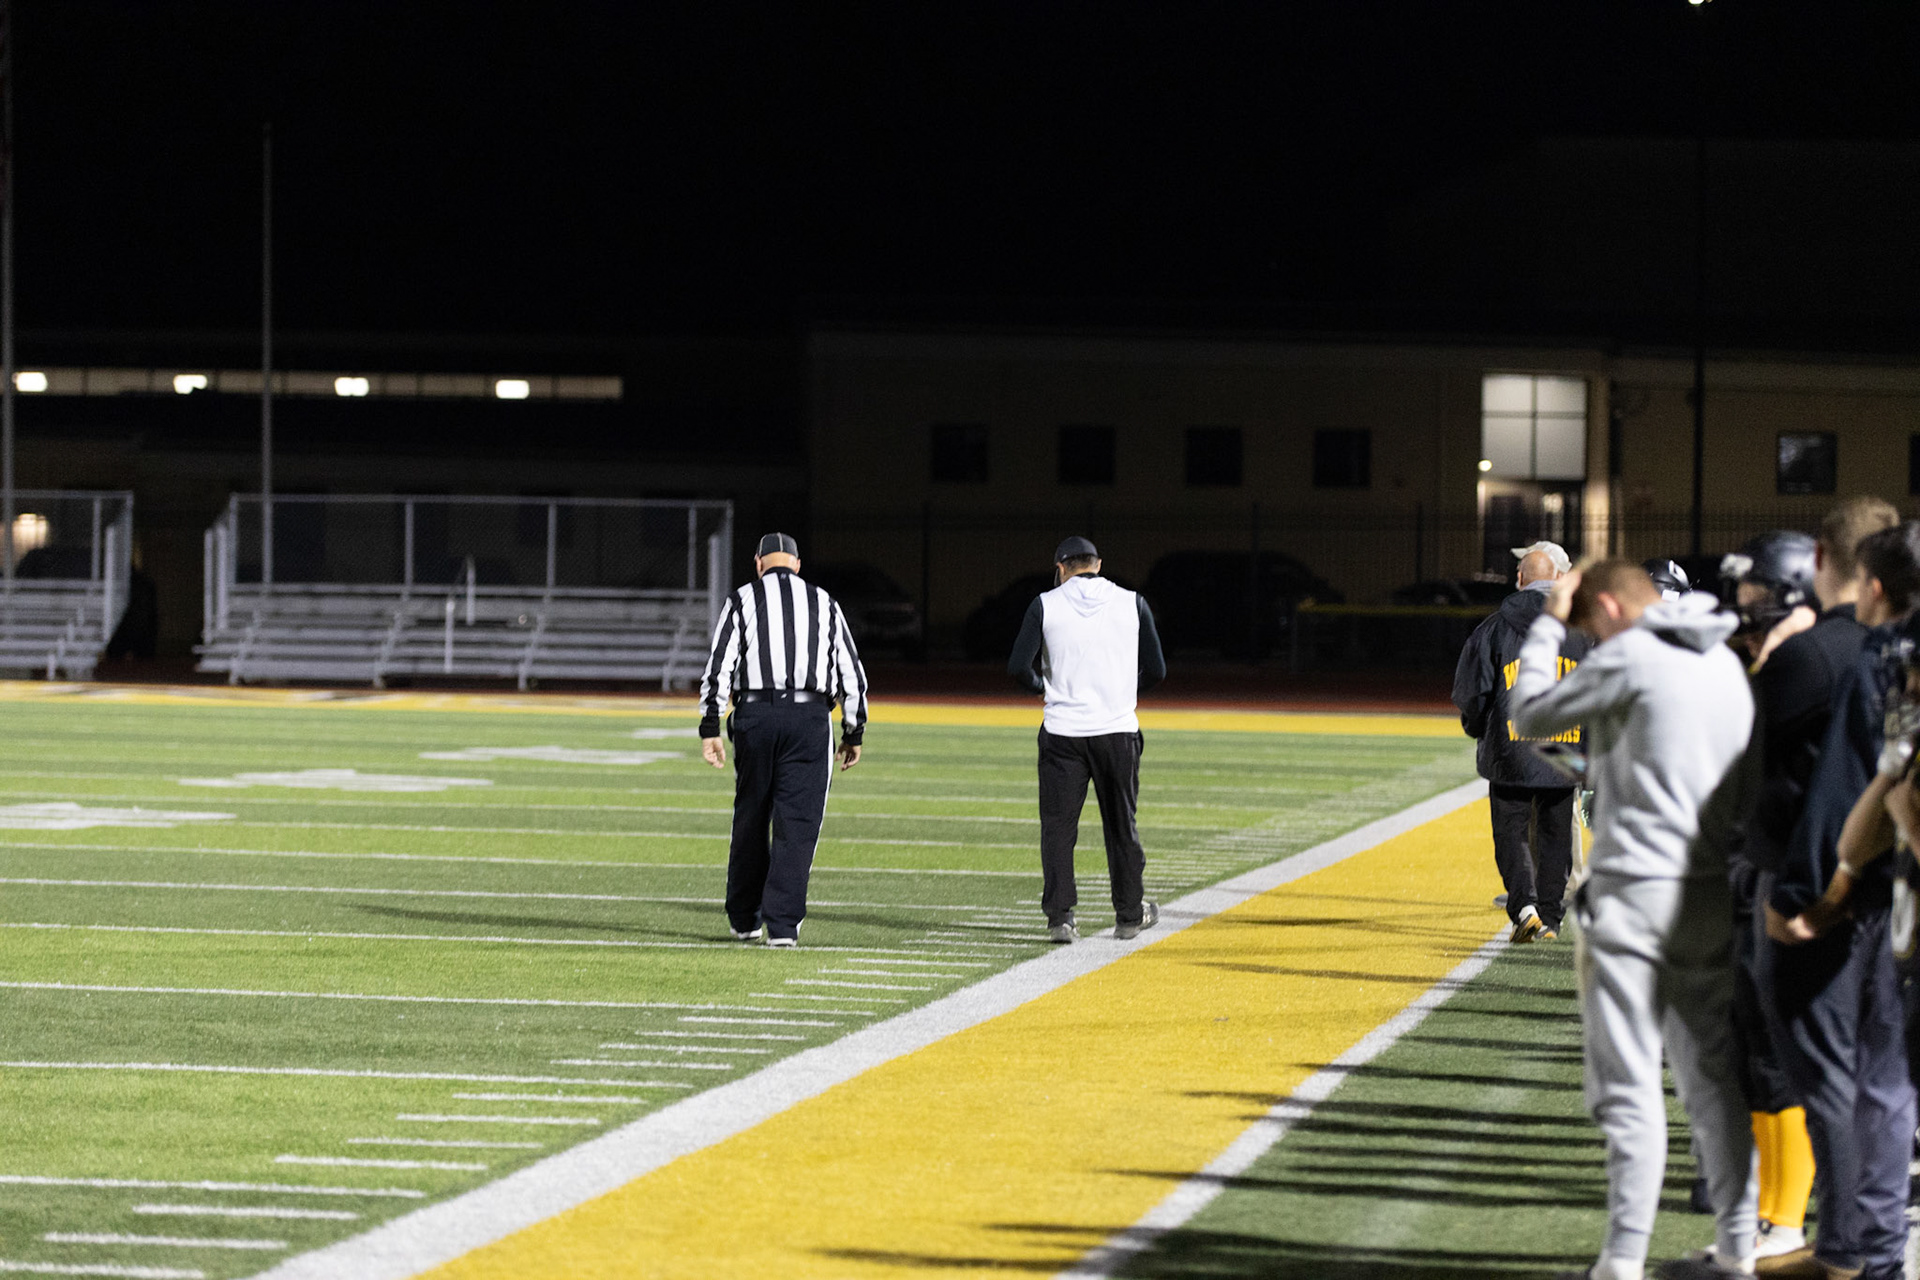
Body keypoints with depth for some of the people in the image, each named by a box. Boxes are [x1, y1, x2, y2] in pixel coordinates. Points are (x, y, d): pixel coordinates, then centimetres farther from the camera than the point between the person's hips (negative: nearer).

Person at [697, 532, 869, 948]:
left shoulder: (742, 601, 7)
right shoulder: (824, 605, 13)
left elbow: (719, 668, -3)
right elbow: (852, 674, 11)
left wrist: (710, 728, -4)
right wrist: (854, 733, 17)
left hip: (755, 716, 0)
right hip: (810, 720, 0)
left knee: (750, 821, 12)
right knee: (797, 825, -1)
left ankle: (745, 919, 22)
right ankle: (782, 925, -10)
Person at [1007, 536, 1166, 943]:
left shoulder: (1046, 604, -1)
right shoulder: (1132, 604, 2)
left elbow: (1019, 668, -8)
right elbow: (1156, 671, 2)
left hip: (1063, 732, -1)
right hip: (1118, 731, 1)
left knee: (1058, 825, 5)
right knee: (1122, 825, 13)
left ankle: (1060, 917, -4)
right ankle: (1129, 915, 22)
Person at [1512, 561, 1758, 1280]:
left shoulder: (1629, 657, -10)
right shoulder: (1724, 662, 14)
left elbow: (1532, 714, 0)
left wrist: (1547, 625, 10)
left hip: (1637, 895, -7)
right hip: (1717, 893, 7)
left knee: (1629, 1085, -5)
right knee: (1715, 1077, 13)